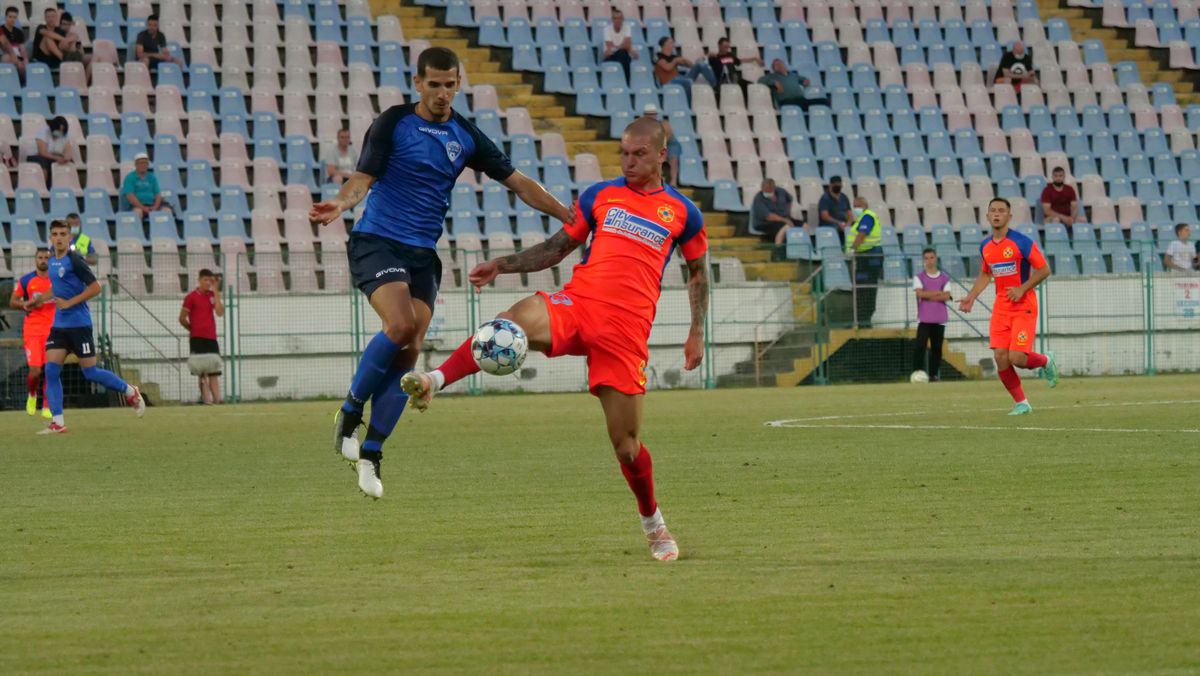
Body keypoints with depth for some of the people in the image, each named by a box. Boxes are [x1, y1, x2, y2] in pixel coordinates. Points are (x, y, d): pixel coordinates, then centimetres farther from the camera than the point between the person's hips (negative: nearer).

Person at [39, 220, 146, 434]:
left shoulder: (74, 260, -12)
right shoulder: (52, 261, 11)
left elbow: (95, 288, -16)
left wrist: (69, 303, -18)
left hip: (79, 325, -7)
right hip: (59, 326, 7)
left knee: (90, 373, -1)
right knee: (51, 370, -6)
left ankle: (130, 392, 23)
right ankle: (57, 422, -5)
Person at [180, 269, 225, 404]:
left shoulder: (213, 295, 12)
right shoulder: (192, 297, -3)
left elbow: (220, 312, -3)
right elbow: (182, 319, 0)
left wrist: (216, 292, -3)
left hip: (212, 338, 5)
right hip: (198, 339, -5)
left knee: (214, 373, 3)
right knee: (203, 373, -7)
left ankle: (217, 400, 1)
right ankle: (206, 400, -10)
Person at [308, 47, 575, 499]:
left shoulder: (465, 136, 8)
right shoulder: (393, 124, -4)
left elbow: (517, 182, 12)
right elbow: (364, 178, -11)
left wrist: (569, 216, 4)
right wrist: (342, 203, -33)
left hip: (423, 254, 5)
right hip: (377, 242, -5)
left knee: (409, 352, -4)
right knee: (400, 325, -28)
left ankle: (370, 454, 5)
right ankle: (350, 412, -8)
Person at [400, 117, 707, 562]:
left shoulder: (682, 213, 11)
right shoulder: (599, 196, 14)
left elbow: (698, 272, 23)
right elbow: (557, 248, 20)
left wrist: (697, 332, 14)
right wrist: (502, 266, 8)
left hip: (627, 329, -1)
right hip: (577, 303, 1)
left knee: (626, 442, -2)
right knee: (513, 324, -34)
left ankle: (653, 525, 22)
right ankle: (433, 381, -46)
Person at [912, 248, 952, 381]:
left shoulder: (944, 278, 8)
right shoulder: (918, 277, 6)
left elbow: (947, 297, -4)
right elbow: (920, 293, -10)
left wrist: (928, 296, -9)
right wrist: (938, 293, -8)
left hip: (939, 319, 1)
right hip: (924, 318, -1)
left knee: (936, 347, 2)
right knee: (919, 346, -13)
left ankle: (934, 374, 9)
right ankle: (917, 372, -13)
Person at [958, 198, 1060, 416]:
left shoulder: (1022, 242, -12)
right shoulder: (985, 246, 7)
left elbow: (1044, 270, -9)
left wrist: (1022, 289, -18)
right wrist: (971, 297, 9)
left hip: (1024, 307, -5)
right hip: (1001, 307, 5)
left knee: (1017, 358, -15)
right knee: (1000, 356, -7)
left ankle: (1046, 361, 19)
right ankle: (1021, 403, 8)